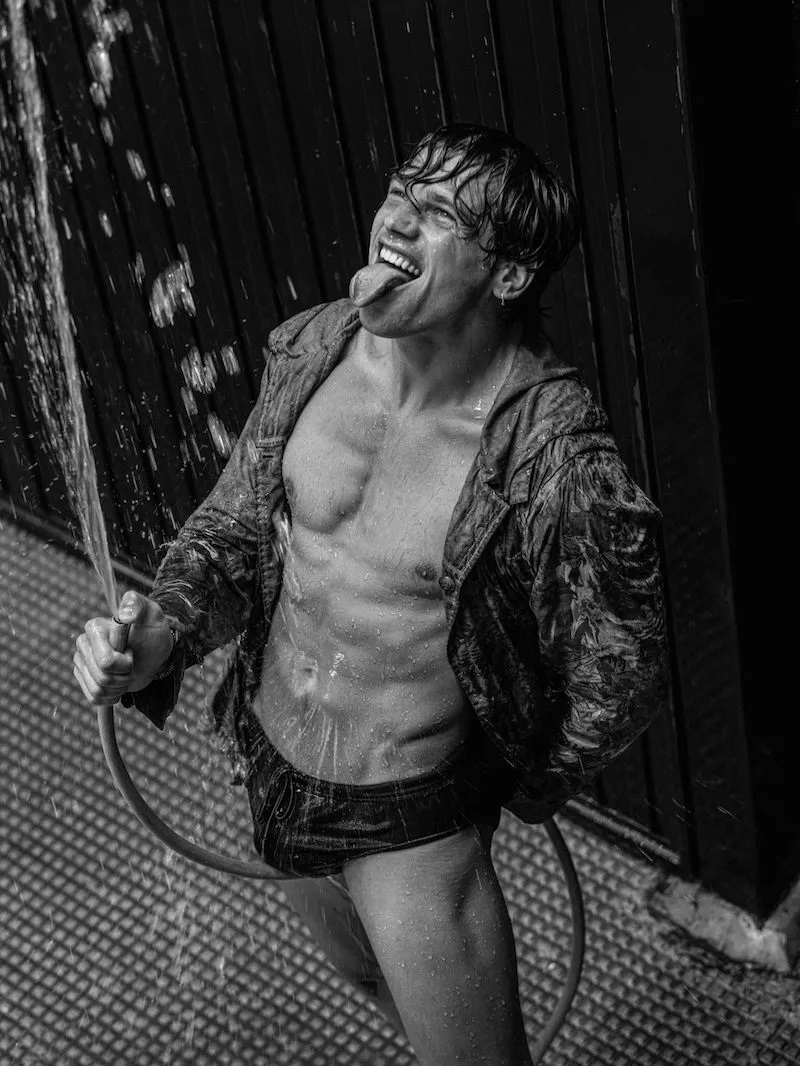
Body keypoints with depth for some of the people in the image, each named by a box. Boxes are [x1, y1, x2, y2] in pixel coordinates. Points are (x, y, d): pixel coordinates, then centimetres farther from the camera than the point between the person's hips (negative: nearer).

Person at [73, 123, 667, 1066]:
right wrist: (159, 636, -16)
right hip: (269, 762, 6)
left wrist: (522, 795, 0)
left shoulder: (558, 457, -28)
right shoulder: (311, 349, -12)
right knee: (373, 985, 31)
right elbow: (233, 526, 2)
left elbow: (620, 675, -14)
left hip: (412, 819, -6)